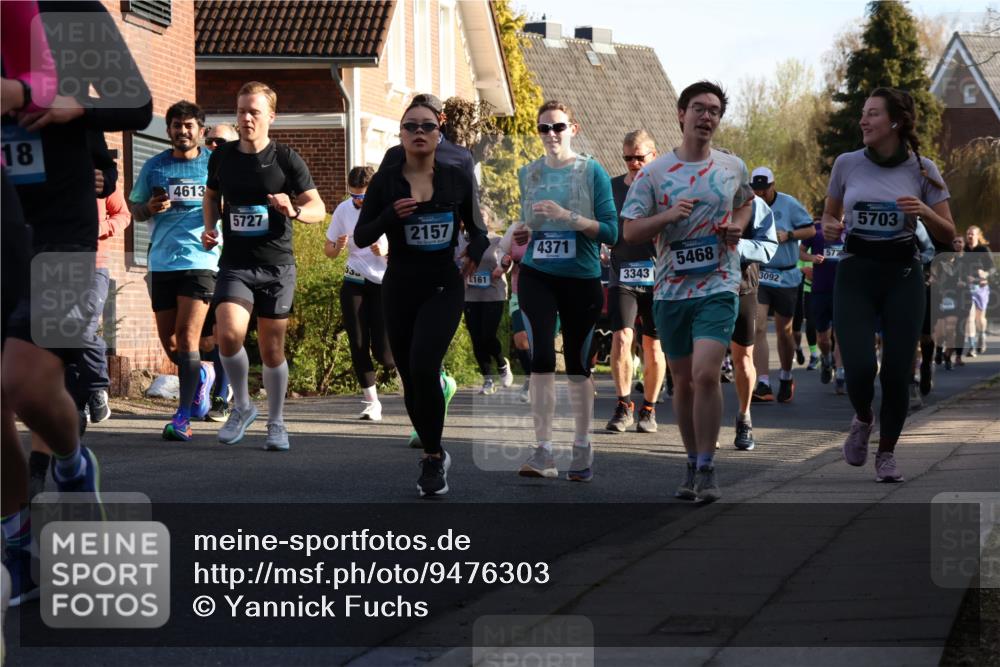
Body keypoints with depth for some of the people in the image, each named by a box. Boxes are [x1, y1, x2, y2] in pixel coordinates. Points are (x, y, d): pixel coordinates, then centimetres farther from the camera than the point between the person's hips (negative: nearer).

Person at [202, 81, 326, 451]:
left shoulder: (286, 159, -3)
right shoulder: (222, 156, 4)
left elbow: (318, 207, 1)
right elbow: (211, 195, 23)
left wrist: (294, 211, -20)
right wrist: (209, 227, 6)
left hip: (277, 267, -1)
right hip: (235, 264, 1)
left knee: (272, 349, 3)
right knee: (229, 334, -21)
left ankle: (276, 423, 22)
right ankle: (242, 406, 2)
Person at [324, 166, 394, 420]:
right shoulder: (343, 210, -1)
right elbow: (329, 251, 9)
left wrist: (386, 251, -22)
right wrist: (338, 247, -15)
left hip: (385, 284, -3)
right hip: (354, 284, 3)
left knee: (382, 351, -10)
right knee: (358, 346, -3)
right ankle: (371, 401, 9)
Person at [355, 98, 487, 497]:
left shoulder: (457, 179, -1)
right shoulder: (385, 180, -2)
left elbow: (477, 227, 11)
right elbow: (361, 237, -1)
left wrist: (476, 250, -11)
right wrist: (391, 214, -19)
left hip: (444, 288, -2)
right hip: (399, 288, 2)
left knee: (423, 367, -23)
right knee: (411, 379, 9)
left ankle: (433, 457, -8)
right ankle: (434, 454, 31)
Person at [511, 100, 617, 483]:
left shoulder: (591, 172, -2)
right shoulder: (529, 174, 9)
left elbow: (611, 231, -7)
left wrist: (567, 216, -18)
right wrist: (522, 235, 0)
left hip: (581, 279, -2)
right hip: (537, 276, 2)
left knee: (578, 365, 7)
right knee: (541, 359, -12)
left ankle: (582, 449, 19)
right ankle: (543, 452, -13)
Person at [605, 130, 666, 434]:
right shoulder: (611, 188, 8)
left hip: (658, 277, -1)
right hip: (622, 275, 1)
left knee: (653, 346, 5)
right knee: (621, 337, -14)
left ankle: (649, 409, 18)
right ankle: (623, 406, -6)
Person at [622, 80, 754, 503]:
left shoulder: (733, 168, 5)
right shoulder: (654, 172, 0)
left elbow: (746, 203, 27)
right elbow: (630, 231, -2)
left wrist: (737, 226, 5)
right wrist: (669, 215, -18)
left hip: (718, 288, -1)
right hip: (670, 290, 1)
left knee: (706, 374, -17)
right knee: (683, 381, 10)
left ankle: (706, 470, -10)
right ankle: (693, 465, 25)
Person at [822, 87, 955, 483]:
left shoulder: (922, 170, 0)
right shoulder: (847, 164, 3)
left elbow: (948, 235, 2)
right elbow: (829, 216, 17)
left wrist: (924, 212, -18)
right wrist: (829, 228, -6)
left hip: (902, 275, 0)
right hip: (856, 273, 0)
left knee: (896, 371, -4)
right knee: (859, 367, -15)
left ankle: (887, 452, 19)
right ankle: (863, 419, 20)